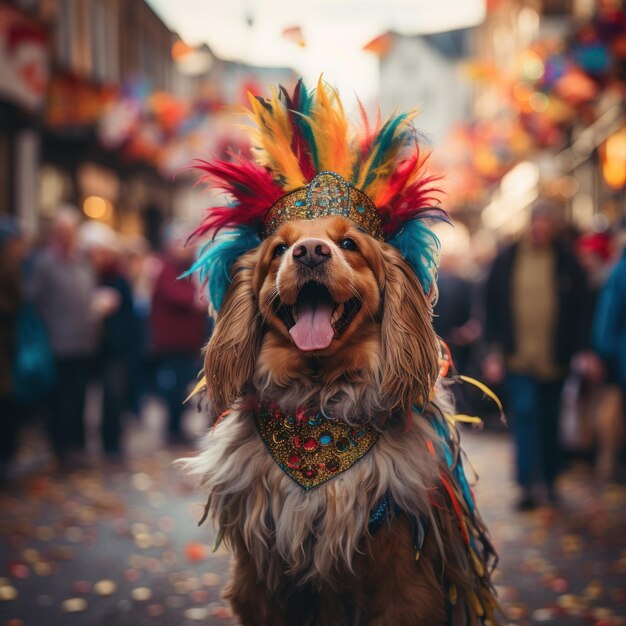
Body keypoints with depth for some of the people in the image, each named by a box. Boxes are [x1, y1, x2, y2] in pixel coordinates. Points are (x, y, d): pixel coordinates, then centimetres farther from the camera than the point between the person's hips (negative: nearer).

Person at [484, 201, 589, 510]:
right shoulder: (507, 260, 2)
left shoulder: (566, 261, 0)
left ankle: (550, 479, 25)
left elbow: (579, 310, 2)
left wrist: (578, 352, -5)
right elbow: (492, 307, 5)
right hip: (518, 357, 0)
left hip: (554, 359, 0)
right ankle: (527, 484, -6)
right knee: (524, 415, -7)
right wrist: (494, 351, 0)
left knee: (550, 420, 12)